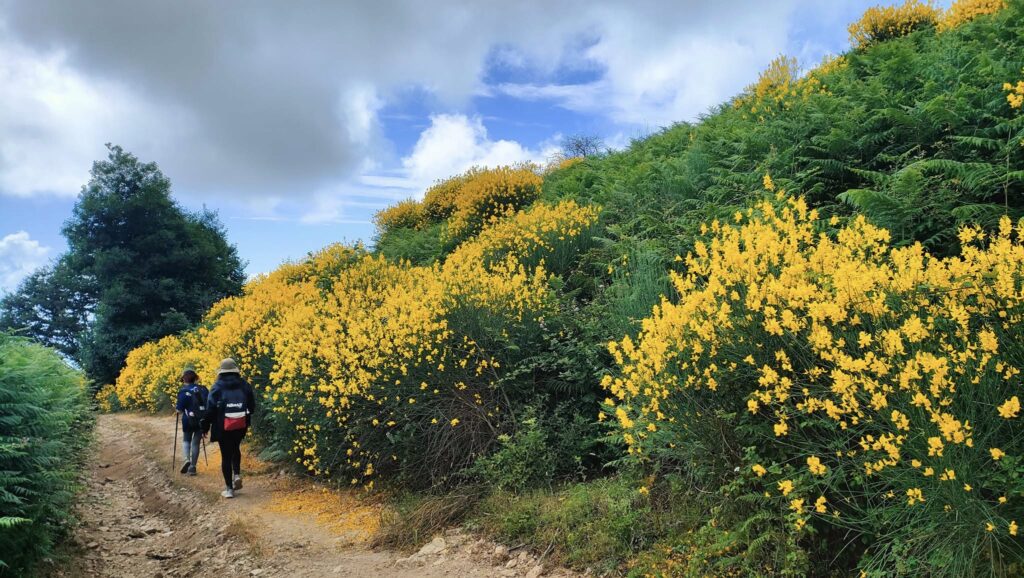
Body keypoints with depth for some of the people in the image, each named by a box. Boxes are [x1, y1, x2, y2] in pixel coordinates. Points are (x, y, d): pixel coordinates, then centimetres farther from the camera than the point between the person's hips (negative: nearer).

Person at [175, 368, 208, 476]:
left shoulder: (183, 391, -8)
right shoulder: (203, 389, 2)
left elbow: (180, 409, -10)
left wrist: (177, 407, 12)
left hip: (189, 420, -2)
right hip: (202, 420, 2)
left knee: (186, 440, 19)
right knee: (196, 443, 12)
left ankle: (187, 459, -6)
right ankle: (192, 467, 12)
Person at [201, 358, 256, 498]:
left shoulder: (217, 386, -6)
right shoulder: (244, 385, 1)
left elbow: (211, 408, -7)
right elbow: (252, 405, 4)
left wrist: (205, 426, 2)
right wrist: (247, 420, 20)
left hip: (223, 427, -3)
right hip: (241, 425, 3)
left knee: (226, 456, 5)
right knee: (235, 449, 27)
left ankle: (229, 489, 6)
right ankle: (237, 475, 7)